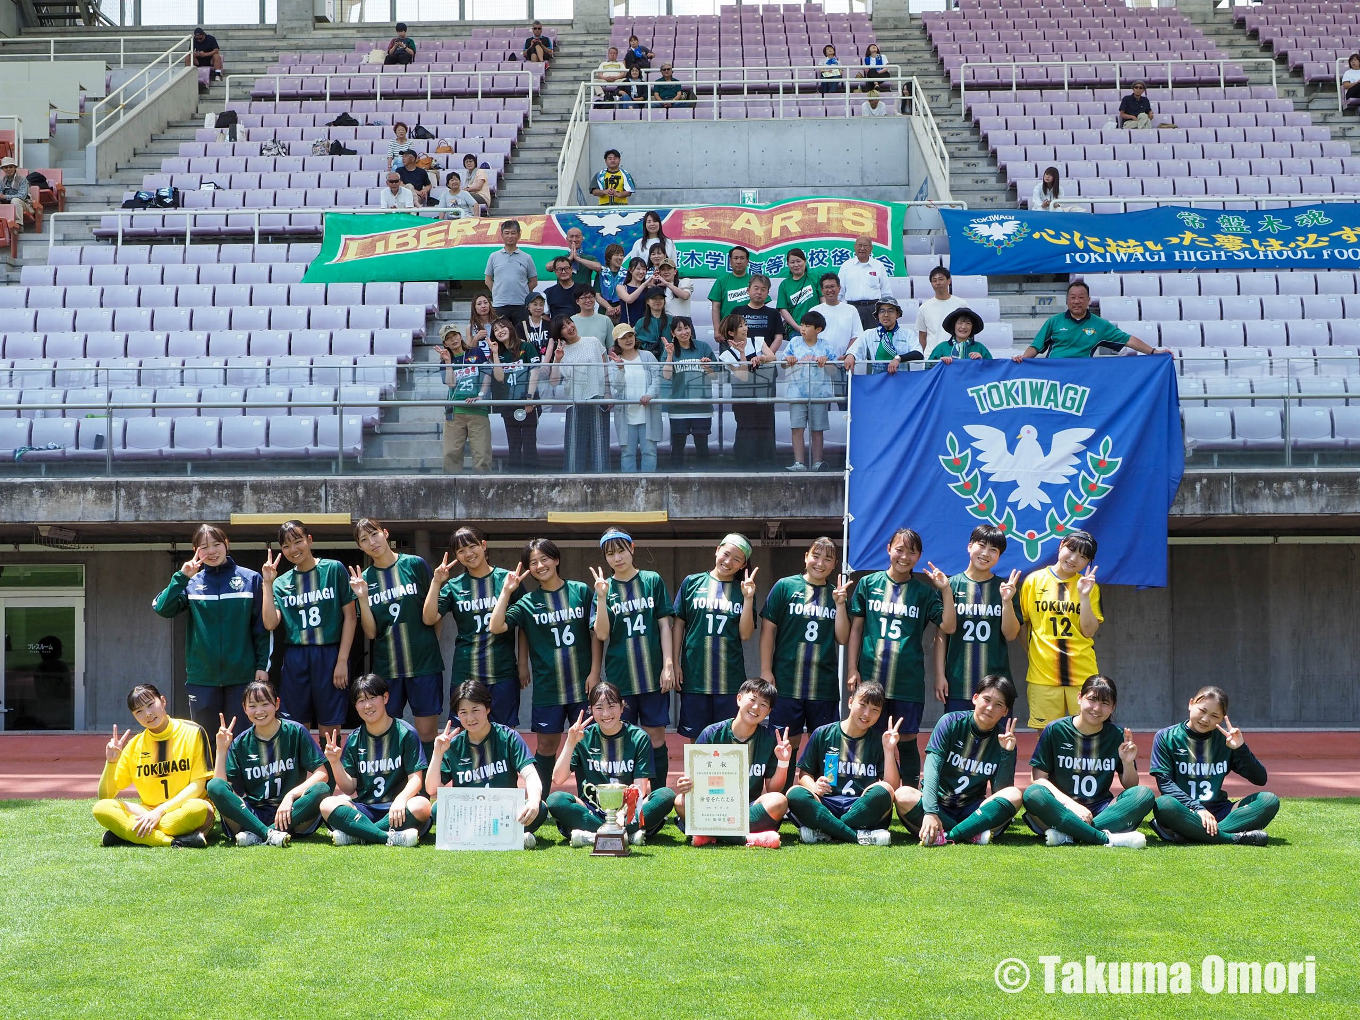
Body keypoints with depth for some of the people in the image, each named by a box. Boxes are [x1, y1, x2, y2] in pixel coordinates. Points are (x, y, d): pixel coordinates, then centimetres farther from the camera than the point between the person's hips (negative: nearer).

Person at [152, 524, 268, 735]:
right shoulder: (191, 583, 5)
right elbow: (163, 609, -9)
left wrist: (262, 665, -2)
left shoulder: (250, 579, 1)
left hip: (241, 676, -2)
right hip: (202, 677, 2)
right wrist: (181, 577, -15)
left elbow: (261, 627, 2)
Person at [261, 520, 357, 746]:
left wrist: (342, 660, -6)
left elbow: (350, 616, -1)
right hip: (295, 659, 3)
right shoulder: (282, 583, 9)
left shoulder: (334, 570, 0)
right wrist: (267, 584, -6)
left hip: (329, 656, -3)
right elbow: (270, 623, -3)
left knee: (330, 731, 1)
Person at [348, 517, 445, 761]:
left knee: (426, 731, -1)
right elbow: (371, 632, 1)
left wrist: (432, 647, 2)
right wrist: (362, 597, -10)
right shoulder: (364, 579, 5)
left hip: (424, 663, -2)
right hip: (387, 666, 2)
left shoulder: (415, 565, -1)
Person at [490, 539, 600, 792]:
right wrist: (506, 591, -9)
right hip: (547, 687, 0)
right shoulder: (528, 602, 3)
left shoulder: (581, 591, 2)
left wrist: (594, 672, -1)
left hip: (582, 684, 0)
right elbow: (496, 627, -8)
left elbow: (596, 634, 5)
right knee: (546, 745, 5)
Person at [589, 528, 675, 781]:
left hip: (653, 675, 0)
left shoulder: (652, 580, 3)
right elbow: (602, 634, -4)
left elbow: (664, 625, 3)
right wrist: (602, 597, -15)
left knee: (655, 737, 2)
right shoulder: (605, 588, 4)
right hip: (620, 678, 0)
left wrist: (668, 665, -4)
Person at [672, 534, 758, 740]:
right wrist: (675, 664, 1)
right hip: (694, 676, 0)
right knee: (696, 739, 5)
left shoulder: (743, 591, 7)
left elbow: (745, 634, -1)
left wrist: (748, 599, -9)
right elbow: (678, 625, 6)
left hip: (730, 678, 0)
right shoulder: (692, 583, 4)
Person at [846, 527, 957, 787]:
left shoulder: (924, 591, 7)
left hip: (908, 680, 0)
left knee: (907, 741, 5)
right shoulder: (868, 583, 7)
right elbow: (855, 629, 7)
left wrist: (945, 590, -11)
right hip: (870, 676, 0)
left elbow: (948, 626, -3)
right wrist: (852, 669, 1)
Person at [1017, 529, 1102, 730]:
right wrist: (1034, 653, 1)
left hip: (1082, 674, 0)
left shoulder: (1090, 586, 6)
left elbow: (1089, 631, -3)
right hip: (1043, 674, 0)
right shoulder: (1034, 581, 4)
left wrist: (1084, 595, -11)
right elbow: (1020, 624, 9)